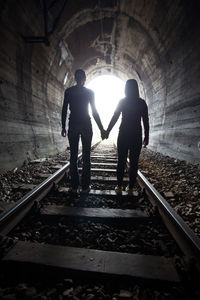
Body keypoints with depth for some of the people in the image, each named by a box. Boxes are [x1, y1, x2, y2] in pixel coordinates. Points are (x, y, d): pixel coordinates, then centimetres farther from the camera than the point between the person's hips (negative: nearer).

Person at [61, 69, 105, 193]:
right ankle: (85, 186, 6)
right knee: (86, 156, 3)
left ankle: (74, 186, 8)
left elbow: (64, 110, 3)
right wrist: (101, 128, 1)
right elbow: (94, 111, -3)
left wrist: (63, 127, 9)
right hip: (86, 125, -1)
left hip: (73, 125, 2)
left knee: (73, 156, 5)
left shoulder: (68, 91, 5)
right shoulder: (89, 92, 0)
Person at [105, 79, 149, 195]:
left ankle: (119, 187, 9)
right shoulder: (142, 103, 2)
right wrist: (146, 137, 6)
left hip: (123, 134, 0)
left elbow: (114, 118, -1)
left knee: (121, 161, 6)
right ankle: (130, 188, 10)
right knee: (134, 162, 6)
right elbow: (146, 121, 1)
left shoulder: (122, 101, 0)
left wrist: (108, 131, 6)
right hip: (137, 135, 1)